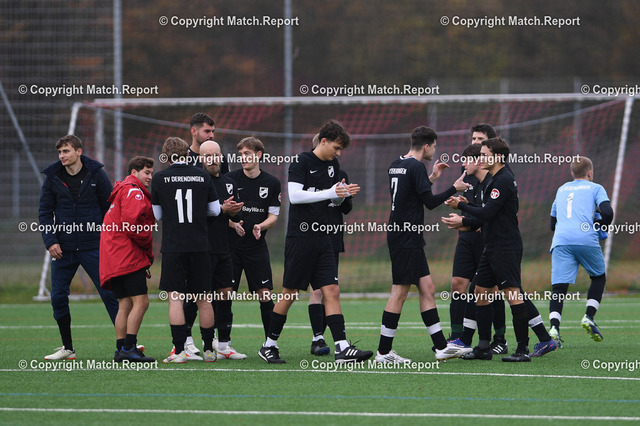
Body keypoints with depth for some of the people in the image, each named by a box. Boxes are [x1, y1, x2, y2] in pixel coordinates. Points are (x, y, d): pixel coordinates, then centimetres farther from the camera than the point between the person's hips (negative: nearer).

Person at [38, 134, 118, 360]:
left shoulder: (95, 174, -1)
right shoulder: (52, 177, 3)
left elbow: (110, 208, 5)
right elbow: (45, 212, 7)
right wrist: (50, 240, -5)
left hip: (93, 246, -3)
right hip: (63, 248, 3)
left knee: (109, 293, -5)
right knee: (58, 297, 2)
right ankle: (67, 348, 14)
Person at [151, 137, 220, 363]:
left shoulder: (160, 179, -3)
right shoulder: (202, 176, 2)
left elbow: (156, 215, 4)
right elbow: (215, 210, 10)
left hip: (173, 247, -2)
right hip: (200, 246, 2)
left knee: (175, 298, -1)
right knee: (204, 299, 9)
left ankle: (179, 351, -8)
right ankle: (209, 350, 14)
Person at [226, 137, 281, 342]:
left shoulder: (272, 183, 3)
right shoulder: (230, 179, 0)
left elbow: (273, 216, 6)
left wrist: (260, 226, -14)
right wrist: (234, 224, -17)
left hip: (257, 246, 1)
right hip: (231, 246, -1)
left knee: (264, 295, -4)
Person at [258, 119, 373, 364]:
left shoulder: (332, 165, 13)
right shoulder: (301, 162, -9)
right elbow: (294, 195, -20)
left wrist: (344, 194, 0)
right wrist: (329, 193, -23)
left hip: (321, 238, 7)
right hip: (300, 237, -7)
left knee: (332, 291, -3)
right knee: (290, 294, -1)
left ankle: (343, 348, -9)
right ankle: (269, 346, 13)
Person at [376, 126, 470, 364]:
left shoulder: (396, 165, 13)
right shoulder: (416, 167, -14)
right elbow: (430, 202, -14)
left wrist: (431, 178, 25)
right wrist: (454, 188, -3)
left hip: (400, 235, 10)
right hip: (407, 237, -10)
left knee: (427, 289, 9)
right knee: (400, 292, -6)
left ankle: (441, 347, 9)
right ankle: (384, 352, -4)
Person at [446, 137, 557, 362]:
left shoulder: (503, 181, -15)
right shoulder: (497, 180, 17)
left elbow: (487, 213, -20)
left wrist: (462, 206, -8)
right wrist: (467, 204, 12)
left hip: (506, 248, -11)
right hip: (493, 248, 11)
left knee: (512, 293, -10)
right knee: (481, 291, 11)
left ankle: (523, 349, -9)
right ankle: (483, 347, 14)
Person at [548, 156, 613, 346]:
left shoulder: (561, 190, 28)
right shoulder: (595, 188, 14)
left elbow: (553, 223, 34)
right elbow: (607, 213, -2)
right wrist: (598, 224, 17)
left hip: (561, 240, 3)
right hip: (586, 239, -3)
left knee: (559, 287, -4)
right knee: (599, 277, 20)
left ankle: (554, 328, -25)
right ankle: (589, 317, 3)